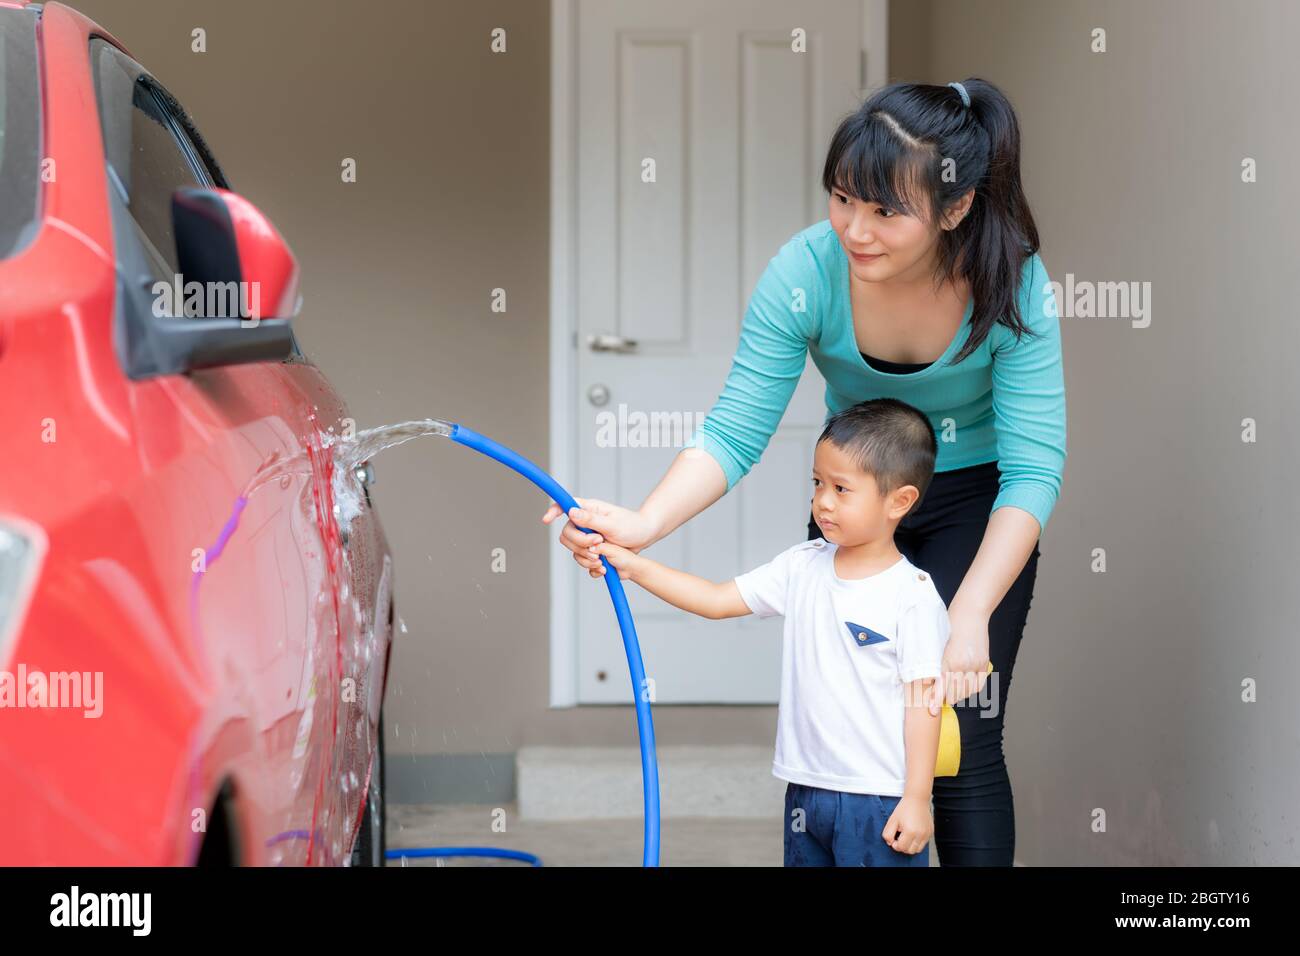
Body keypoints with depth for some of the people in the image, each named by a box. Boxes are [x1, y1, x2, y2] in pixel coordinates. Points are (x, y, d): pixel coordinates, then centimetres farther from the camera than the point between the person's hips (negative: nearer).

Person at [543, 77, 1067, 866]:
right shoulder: (806, 272, -25)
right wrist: (644, 523, -40)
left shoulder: (1015, 286, -28)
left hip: (976, 503, -2)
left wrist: (970, 616, -39)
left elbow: (1033, 471, -28)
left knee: (963, 745, -6)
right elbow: (734, 432, -22)